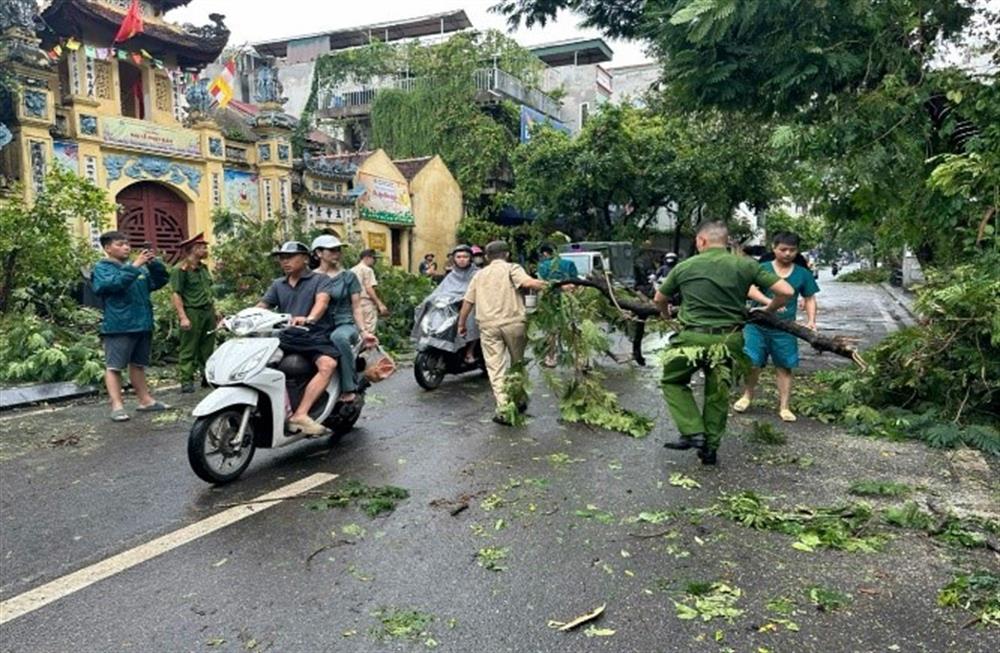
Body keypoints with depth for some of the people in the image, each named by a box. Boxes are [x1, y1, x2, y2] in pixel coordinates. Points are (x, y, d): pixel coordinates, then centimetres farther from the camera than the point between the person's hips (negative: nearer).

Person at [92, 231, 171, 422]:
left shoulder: (138, 267, 13)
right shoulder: (102, 268, -3)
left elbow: (160, 280, 9)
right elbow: (114, 284, -22)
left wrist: (154, 263, -8)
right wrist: (134, 267, -28)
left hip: (143, 325, 6)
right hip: (118, 327, -6)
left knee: (138, 365, 16)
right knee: (114, 367, -4)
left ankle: (145, 400, 23)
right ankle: (117, 406, -5)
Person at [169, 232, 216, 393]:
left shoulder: (203, 268, 16)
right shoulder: (180, 269, -9)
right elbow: (176, 295, -14)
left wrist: (214, 310, 20)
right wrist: (183, 317, -20)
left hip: (208, 312, 8)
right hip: (192, 313, -8)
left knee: (207, 348, 12)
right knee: (188, 350, -3)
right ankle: (186, 381, 0)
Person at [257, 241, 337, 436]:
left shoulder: (320, 279, 4)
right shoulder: (277, 285, 20)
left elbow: (322, 301, -15)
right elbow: (260, 308, 12)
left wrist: (309, 319, -37)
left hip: (316, 338, -4)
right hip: (286, 339, 4)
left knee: (328, 365, -33)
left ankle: (301, 414, -36)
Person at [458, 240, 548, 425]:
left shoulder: (479, 275, 17)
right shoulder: (512, 269, 4)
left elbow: (467, 302, 16)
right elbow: (528, 282, -15)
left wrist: (462, 324, 27)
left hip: (488, 325, 2)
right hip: (513, 322, -2)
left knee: (495, 368, 0)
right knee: (517, 363, 18)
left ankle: (503, 409, -8)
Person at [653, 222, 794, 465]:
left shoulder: (685, 267, 1)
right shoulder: (745, 265, 0)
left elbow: (659, 299, 16)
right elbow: (786, 291, -1)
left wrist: (666, 314, 38)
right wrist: (767, 310, 19)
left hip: (693, 337, -2)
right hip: (729, 340, 2)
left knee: (672, 381, 19)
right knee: (718, 394, 17)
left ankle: (693, 433, 7)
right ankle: (710, 447, 25)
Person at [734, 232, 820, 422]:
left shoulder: (803, 274, 7)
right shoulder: (762, 269, 0)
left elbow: (809, 299, 12)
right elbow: (750, 290, -15)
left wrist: (811, 320, -4)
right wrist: (770, 302, -31)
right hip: (757, 324, -1)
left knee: (784, 367, 4)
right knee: (752, 362, -2)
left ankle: (784, 407, 14)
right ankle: (747, 395, 24)